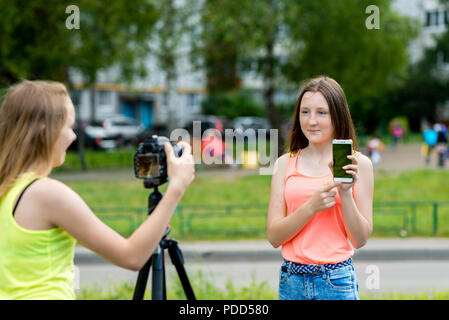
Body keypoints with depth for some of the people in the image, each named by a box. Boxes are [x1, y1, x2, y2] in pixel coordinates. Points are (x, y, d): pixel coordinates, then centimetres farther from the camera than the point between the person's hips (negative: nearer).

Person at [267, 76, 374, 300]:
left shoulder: (359, 164, -1)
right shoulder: (285, 163, 5)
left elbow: (360, 240, -1)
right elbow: (274, 236, -1)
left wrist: (345, 193, -14)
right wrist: (311, 206, -16)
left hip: (336, 282, -2)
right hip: (291, 281, 2)